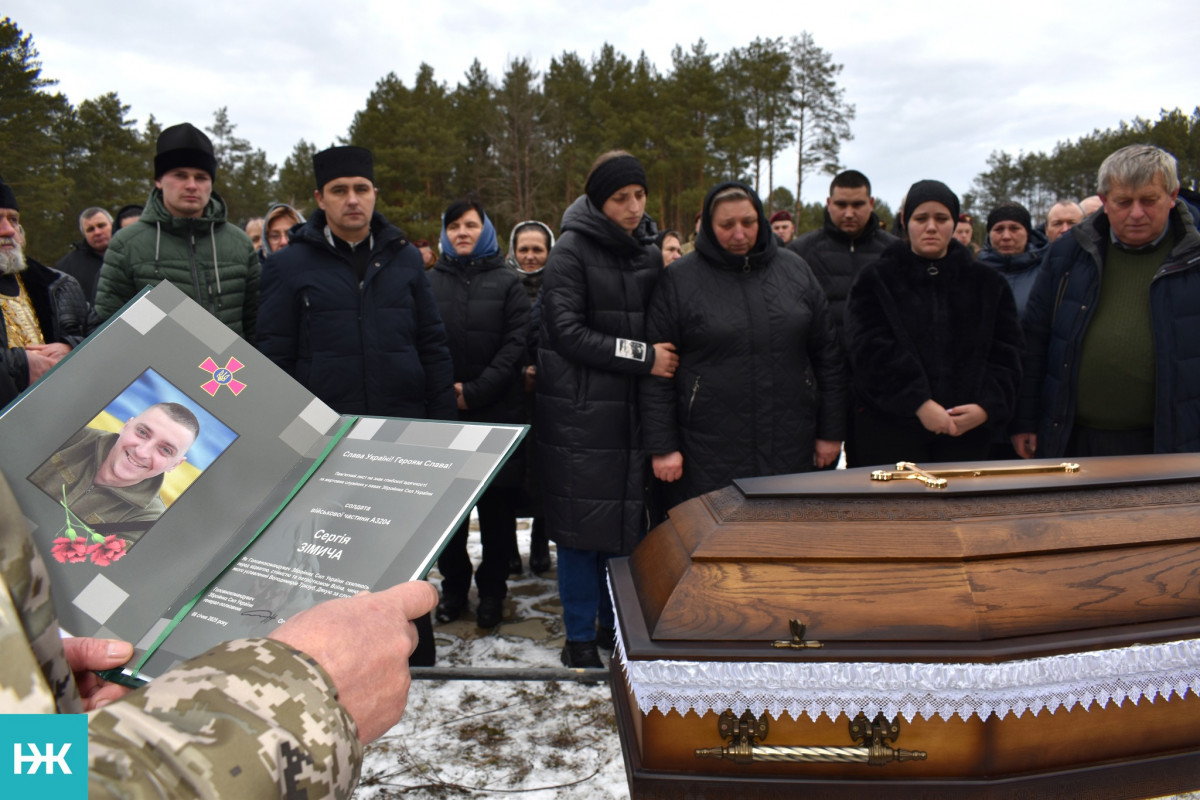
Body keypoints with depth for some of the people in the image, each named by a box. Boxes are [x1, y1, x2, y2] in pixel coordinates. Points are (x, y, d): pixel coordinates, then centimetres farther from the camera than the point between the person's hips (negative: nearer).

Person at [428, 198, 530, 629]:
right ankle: (454, 585, 23)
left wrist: (475, 391, -12)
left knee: (496, 504, 4)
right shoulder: (430, 282, 9)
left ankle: (492, 590, 19)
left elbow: (515, 344, -3)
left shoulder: (507, 282, 6)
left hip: (497, 411, -1)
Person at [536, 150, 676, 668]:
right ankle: (580, 638, 17)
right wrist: (643, 357, -16)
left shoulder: (649, 251, 12)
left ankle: (617, 624, 28)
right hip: (580, 414, -5)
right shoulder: (571, 252, -6)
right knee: (581, 525, 2)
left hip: (632, 411, 5)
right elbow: (569, 333, -14)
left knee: (627, 522, 11)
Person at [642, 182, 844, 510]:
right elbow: (656, 374, -2)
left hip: (790, 447, 3)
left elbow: (828, 356, 11)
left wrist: (831, 432, 10)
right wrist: (662, 446, -6)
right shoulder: (679, 280, 0)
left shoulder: (794, 270, 8)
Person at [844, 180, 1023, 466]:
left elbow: (1005, 354, 7)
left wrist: (987, 406, -10)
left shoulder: (987, 283, 14)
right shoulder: (876, 281, 5)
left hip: (967, 431, 3)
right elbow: (873, 351, -8)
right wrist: (919, 403, -18)